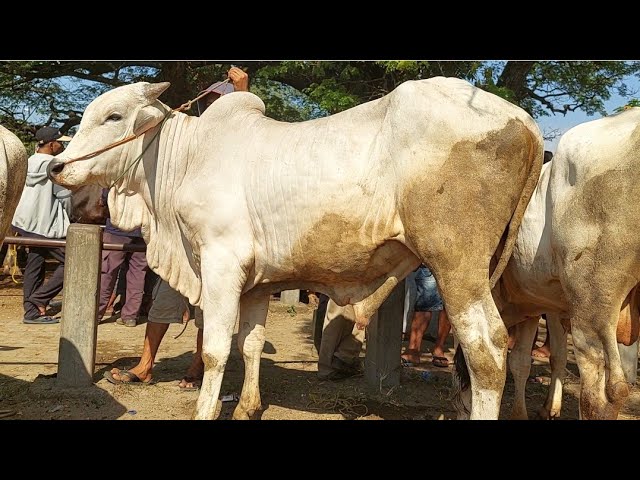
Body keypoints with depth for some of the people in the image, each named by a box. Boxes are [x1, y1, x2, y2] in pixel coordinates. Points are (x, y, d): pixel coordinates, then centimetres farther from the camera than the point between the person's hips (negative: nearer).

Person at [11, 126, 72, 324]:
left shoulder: (30, 161, 11)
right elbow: (64, 196, -10)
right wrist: (68, 219, 6)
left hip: (28, 224, 9)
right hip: (48, 226, -9)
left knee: (34, 264, 12)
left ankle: (32, 311, 10)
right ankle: (38, 300, -7)